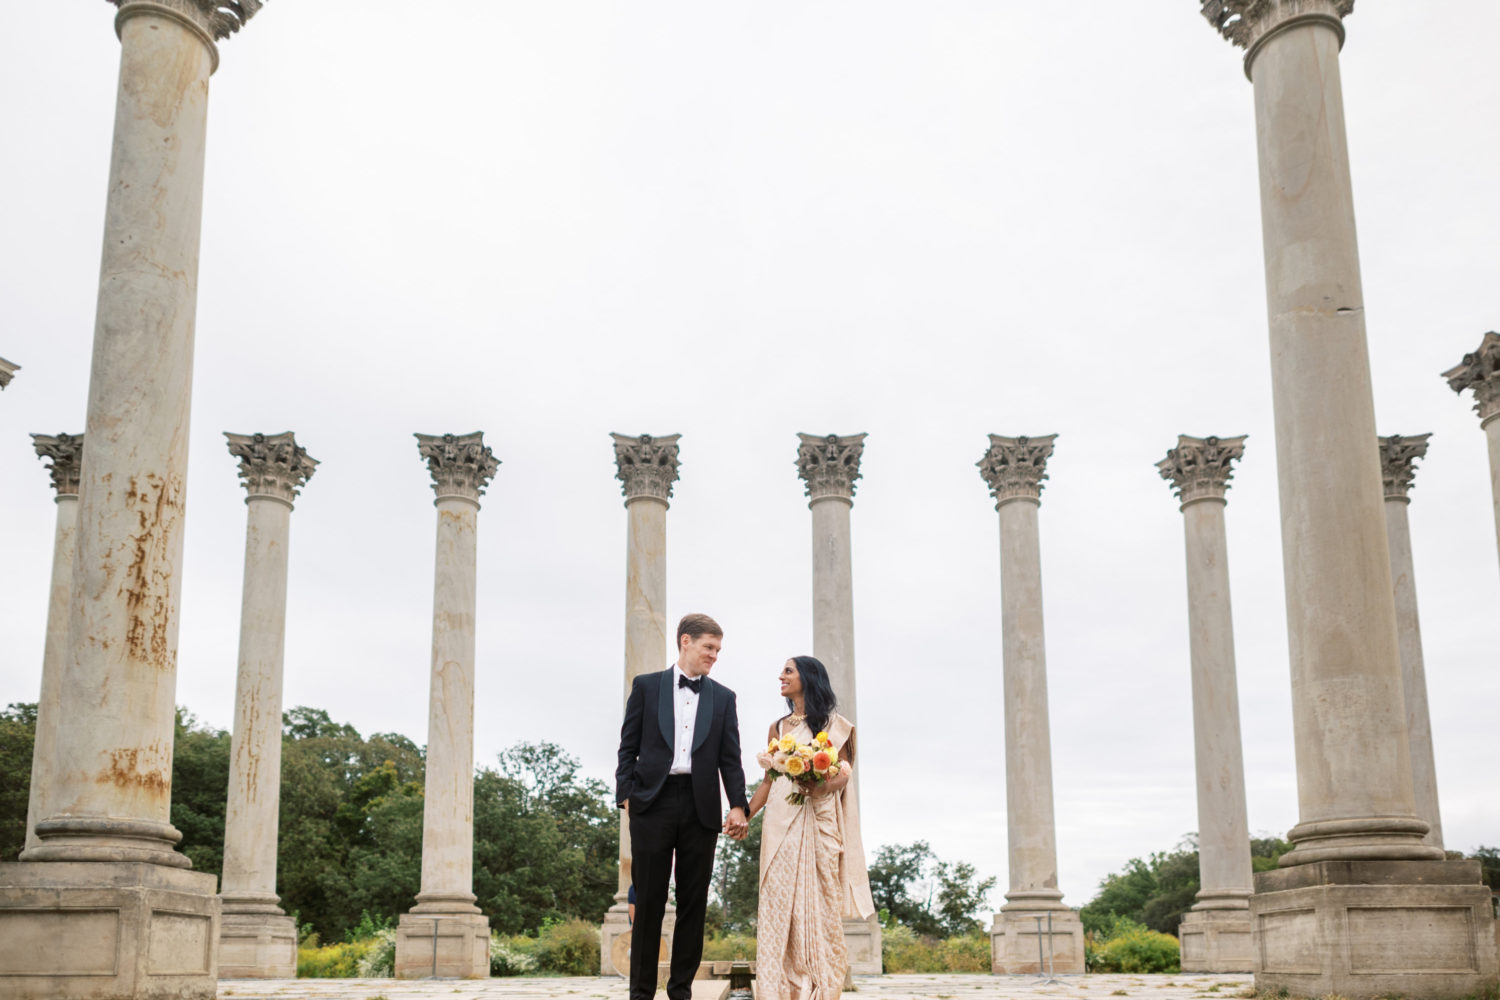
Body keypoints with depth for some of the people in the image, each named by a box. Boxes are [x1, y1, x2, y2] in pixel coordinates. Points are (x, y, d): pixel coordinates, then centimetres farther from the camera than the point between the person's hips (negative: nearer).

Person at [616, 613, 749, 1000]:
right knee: (649, 902, 1)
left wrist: (738, 805, -4)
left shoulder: (723, 698, 12)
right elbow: (628, 746, 5)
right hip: (653, 804, -2)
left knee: (693, 903, 5)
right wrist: (626, 796, -5)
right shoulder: (646, 686, 8)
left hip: (701, 807, 2)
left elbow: (730, 758, 8)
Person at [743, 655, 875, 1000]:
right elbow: (768, 780, 14)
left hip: (818, 819, -3)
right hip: (780, 821, 3)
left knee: (818, 900, -3)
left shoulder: (832, 724, 6)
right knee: (779, 900, -4)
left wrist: (824, 787, -20)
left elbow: (844, 773, 1)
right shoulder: (778, 727, 17)